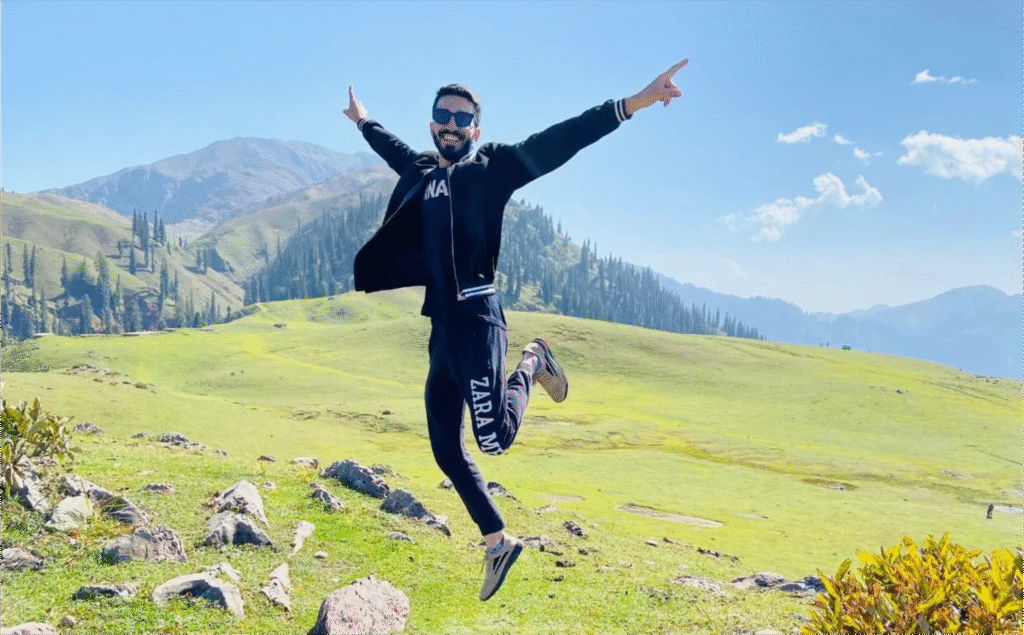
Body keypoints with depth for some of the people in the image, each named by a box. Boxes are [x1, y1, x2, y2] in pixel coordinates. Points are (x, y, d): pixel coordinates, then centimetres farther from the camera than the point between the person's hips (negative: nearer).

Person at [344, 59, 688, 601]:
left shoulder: (492, 167, -2)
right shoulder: (421, 170, 14)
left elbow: (557, 142, -14)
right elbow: (394, 149, 37)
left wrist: (631, 104, -24)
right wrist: (362, 121, 55)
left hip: (476, 321, -6)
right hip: (440, 328, 6)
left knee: (495, 437, -19)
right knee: (446, 450, 7)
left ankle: (531, 364, 11)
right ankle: (497, 542, 22)